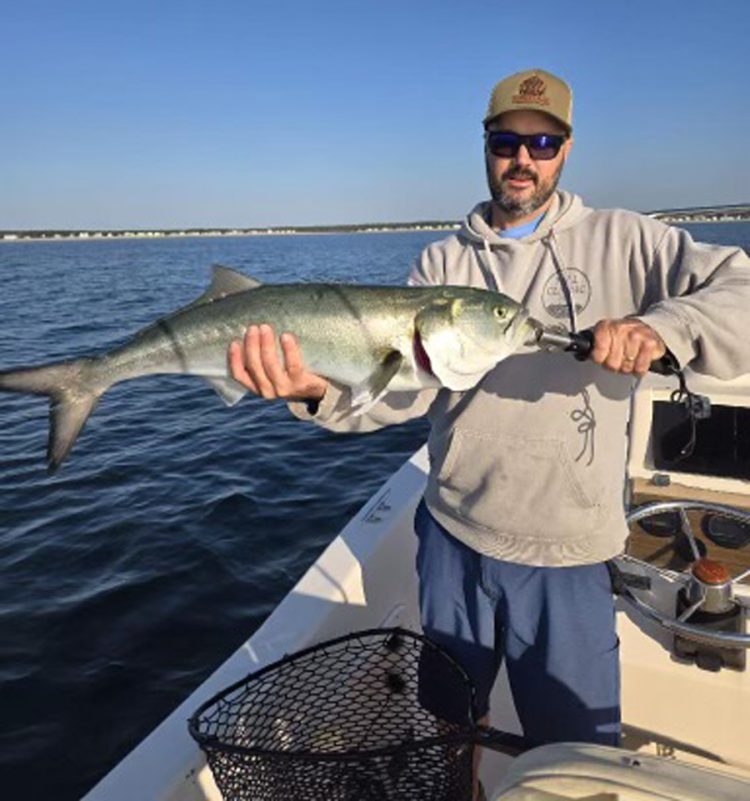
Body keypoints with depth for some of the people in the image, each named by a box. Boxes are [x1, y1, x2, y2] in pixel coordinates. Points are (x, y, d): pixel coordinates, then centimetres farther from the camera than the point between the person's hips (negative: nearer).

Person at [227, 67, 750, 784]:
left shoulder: (620, 241, -2)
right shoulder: (444, 261, 2)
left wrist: (665, 326, -32)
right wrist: (322, 389, -32)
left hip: (565, 560, -2)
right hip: (452, 538, 3)